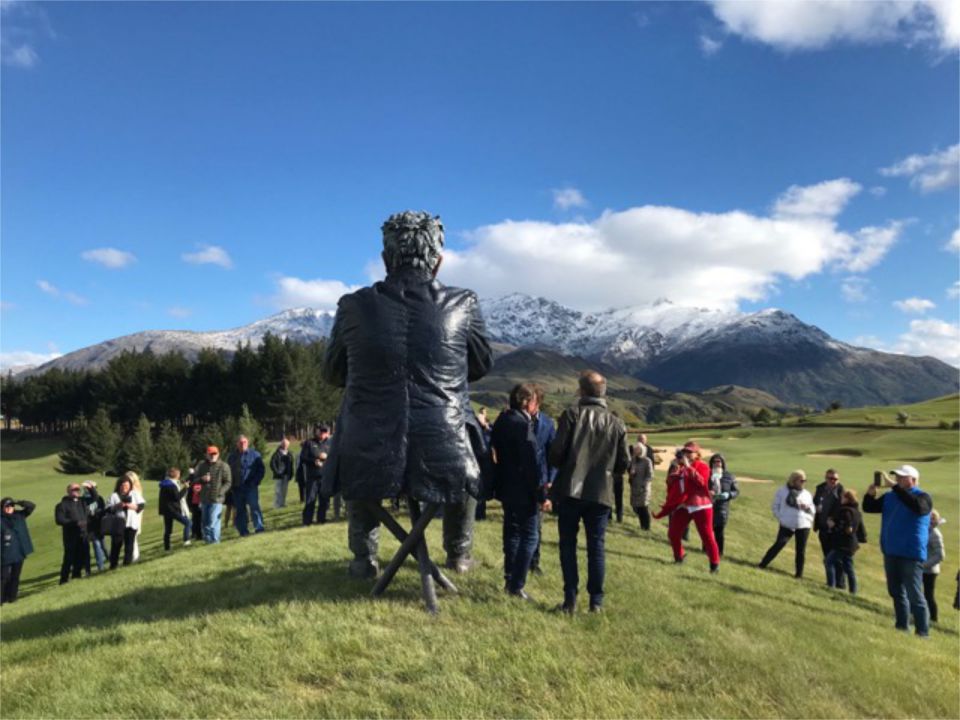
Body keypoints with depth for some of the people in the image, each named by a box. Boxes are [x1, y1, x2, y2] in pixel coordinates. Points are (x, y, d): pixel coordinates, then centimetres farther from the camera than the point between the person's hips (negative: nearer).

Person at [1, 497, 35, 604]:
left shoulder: (19, 515, 5)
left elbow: (31, 506, 2)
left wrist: (18, 502, -7)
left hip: (19, 552, 4)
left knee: (15, 576, 11)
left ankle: (12, 597, 20)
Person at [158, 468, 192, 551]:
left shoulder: (165, 484, 13)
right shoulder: (172, 485, -16)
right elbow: (177, 497, -19)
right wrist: (185, 488, -13)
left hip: (166, 509, 9)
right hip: (173, 509, -9)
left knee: (167, 530, 12)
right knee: (188, 522, -2)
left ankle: (166, 547, 15)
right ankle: (186, 540, -7)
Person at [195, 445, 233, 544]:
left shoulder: (223, 466, -4)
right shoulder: (201, 465, 10)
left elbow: (228, 482, -4)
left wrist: (220, 492, -19)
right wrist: (202, 479, -10)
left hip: (216, 499, -5)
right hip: (204, 498, 5)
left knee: (213, 521, -12)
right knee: (205, 521, 12)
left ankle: (214, 540, -4)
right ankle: (207, 540, 24)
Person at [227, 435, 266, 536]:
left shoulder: (254, 454, 3)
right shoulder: (232, 457, 14)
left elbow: (261, 470, 3)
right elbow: (228, 471, 18)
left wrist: (255, 482, -8)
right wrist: (232, 485, 6)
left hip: (251, 486, -4)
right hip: (237, 488, 4)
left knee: (254, 507, -12)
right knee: (240, 510, 6)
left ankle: (259, 527, -11)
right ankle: (243, 531, 12)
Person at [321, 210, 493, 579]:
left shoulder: (354, 306, -5)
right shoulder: (463, 304, -6)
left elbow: (332, 374, 10)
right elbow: (481, 366, 11)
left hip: (371, 464, 1)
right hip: (443, 462, 0)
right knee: (468, 471, 35)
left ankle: (364, 557, 45)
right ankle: (458, 553, 47)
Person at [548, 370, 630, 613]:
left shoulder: (572, 414, -5)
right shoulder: (616, 423, 5)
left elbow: (556, 451, -11)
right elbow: (623, 465, 6)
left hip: (570, 489, -2)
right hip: (601, 493, 2)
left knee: (568, 544, 7)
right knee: (596, 546, 10)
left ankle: (570, 598, 5)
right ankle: (596, 600, 13)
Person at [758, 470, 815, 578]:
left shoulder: (807, 494, 10)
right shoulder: (782, 491, 2)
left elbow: (813, 511, 13)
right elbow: (775, 507, 5)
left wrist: (808, 507, -8)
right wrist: (781, 517, -6)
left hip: (803, 526, 3)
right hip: (787, 525, -3)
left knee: (801, 550, 5)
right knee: (778, 544, -7)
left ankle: (799, 572, 16)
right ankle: (763, 564, 2)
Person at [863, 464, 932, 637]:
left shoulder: (923, 497, -8)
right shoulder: (889, 497, 10)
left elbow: (916, 506, -31)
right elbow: (868, 508, 9)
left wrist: (893, 486, -35)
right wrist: (870, 494, -13)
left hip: (912, 555, -6)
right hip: (891, 553, 7)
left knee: (915, 596, -7)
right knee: (897, 593, 14)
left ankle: (923, 633, -1)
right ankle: (902, 627, 25)